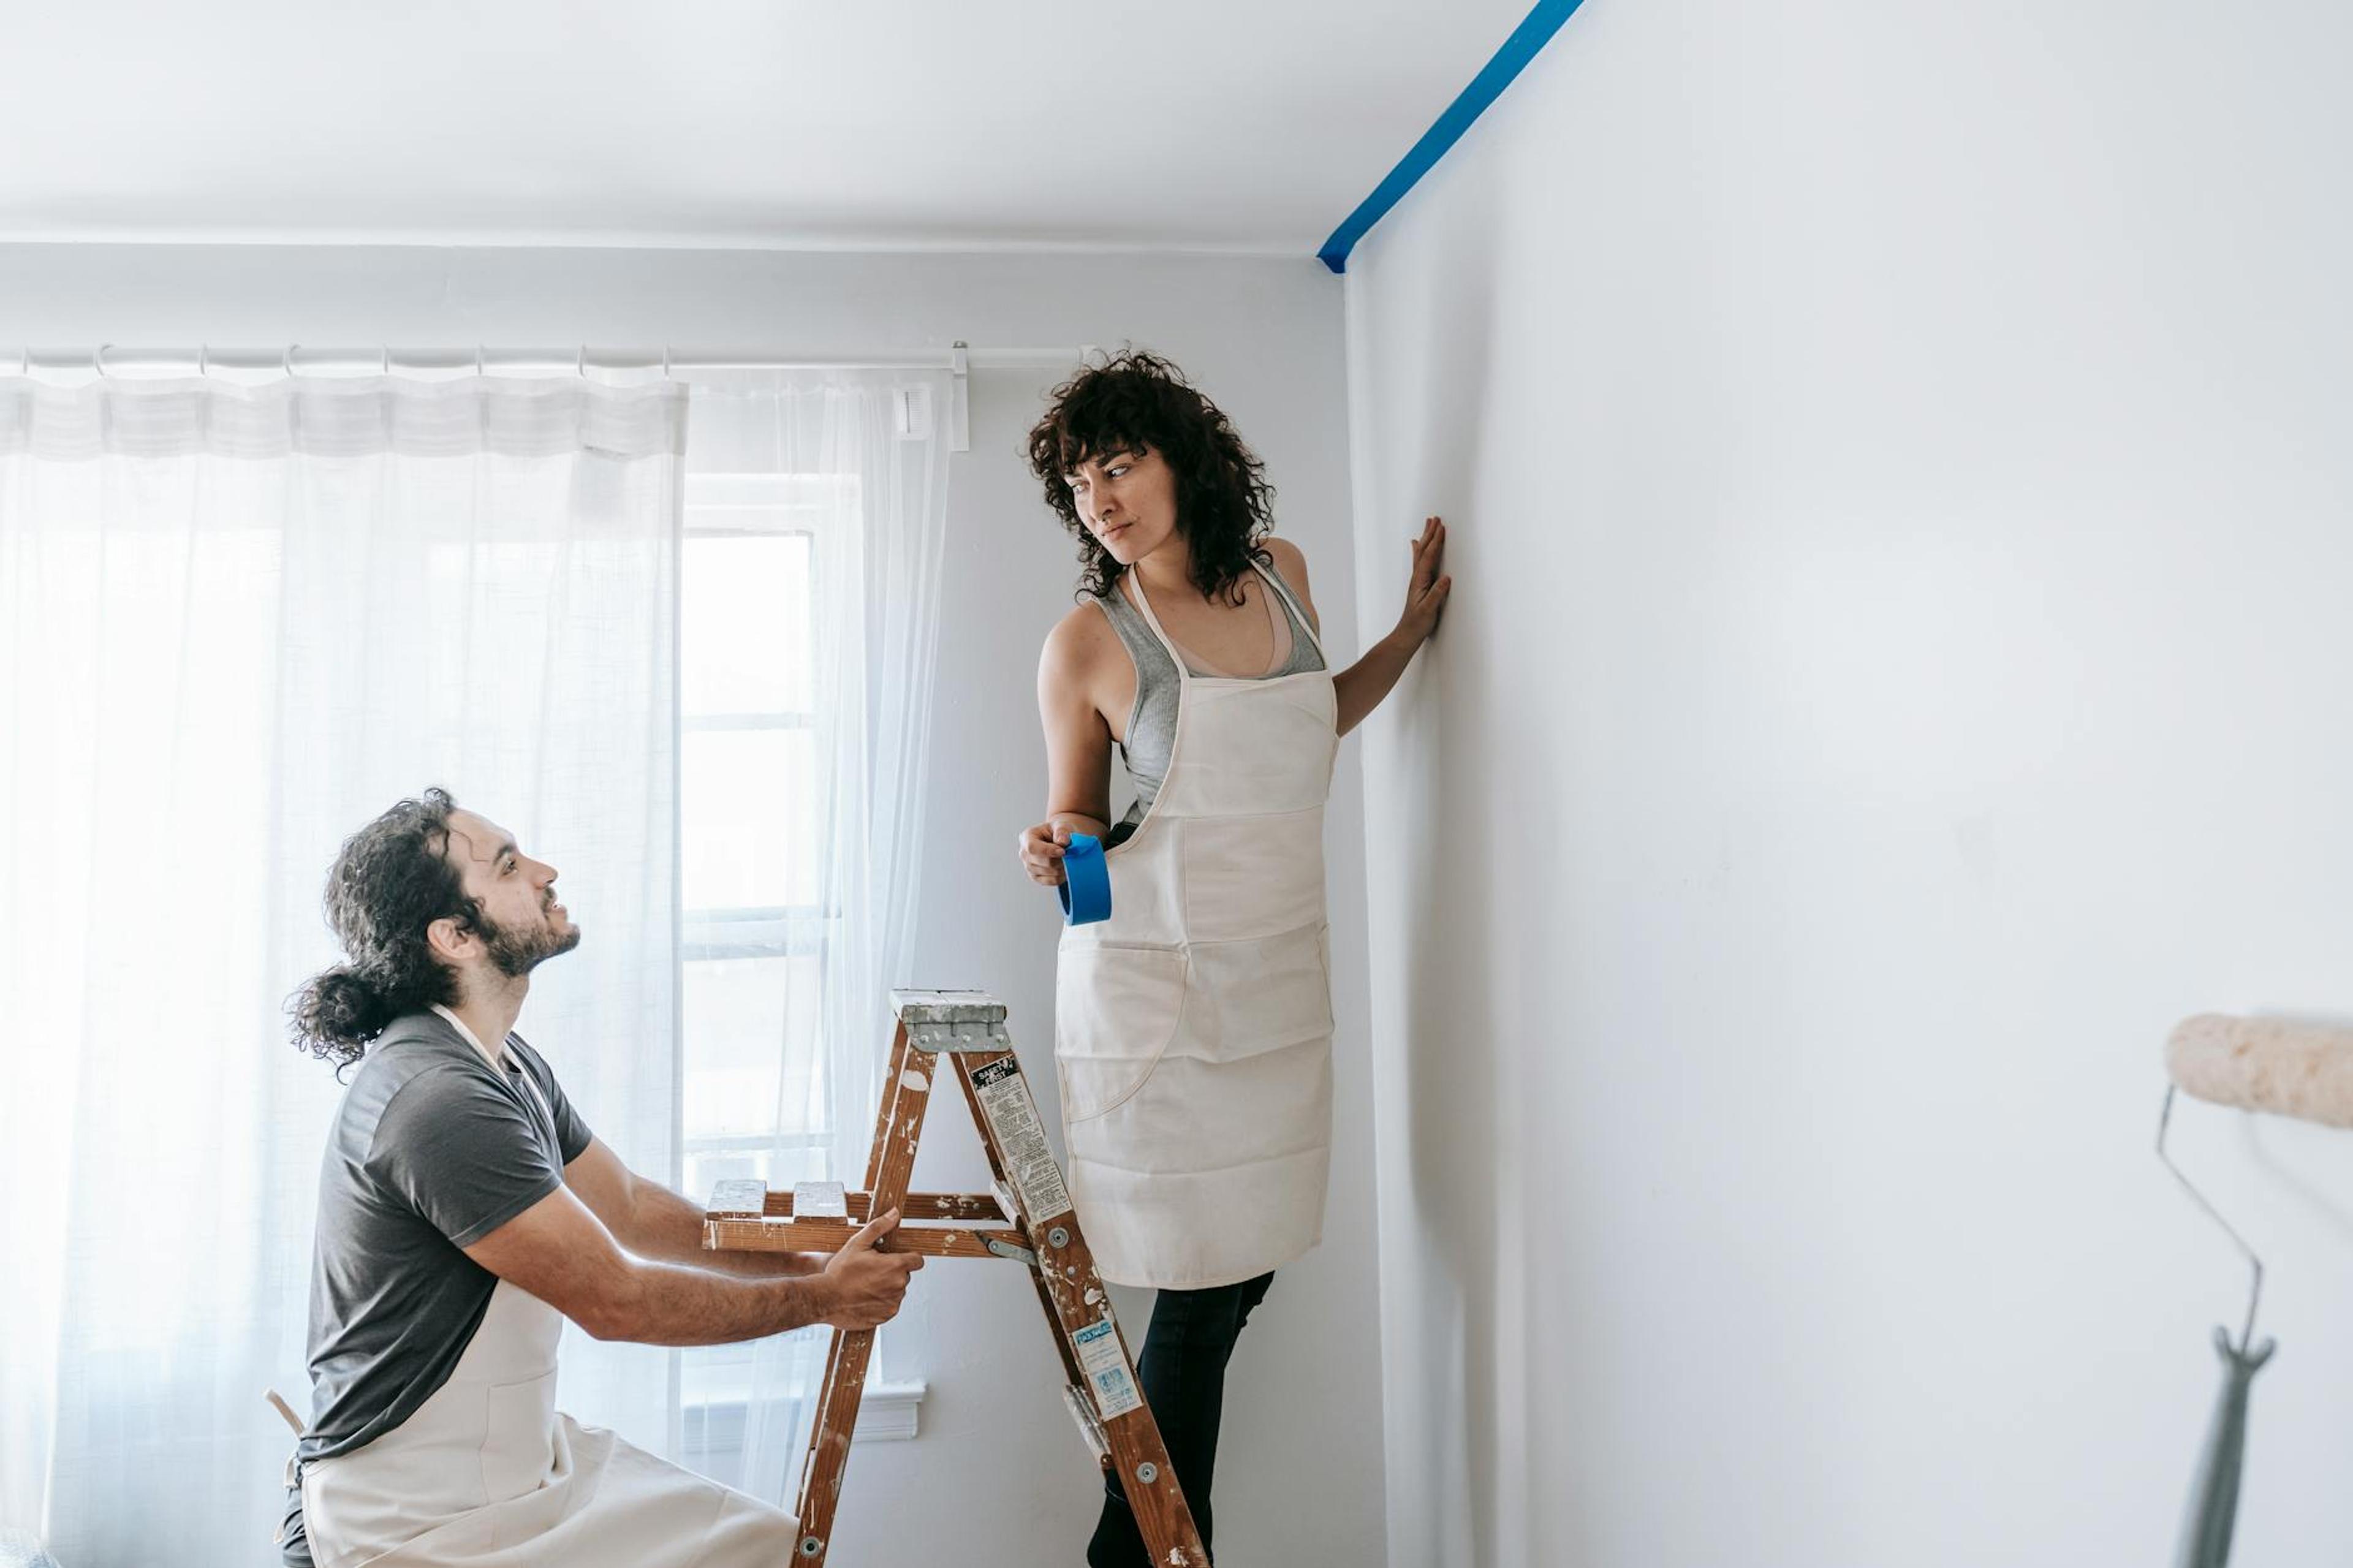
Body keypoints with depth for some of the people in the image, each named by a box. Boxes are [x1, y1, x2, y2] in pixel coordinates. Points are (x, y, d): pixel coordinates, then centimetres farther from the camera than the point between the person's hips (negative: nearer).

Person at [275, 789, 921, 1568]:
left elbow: (631, 1208, 14)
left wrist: (809, 1263, 5)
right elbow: (617, 1300, -21)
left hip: (528, 1454, 9)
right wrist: (819, 1300, -11)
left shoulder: (509, 1066, 6)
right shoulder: (435, 1101, -26)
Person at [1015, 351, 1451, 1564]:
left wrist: (1410, 635, 14)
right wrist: (1057, 853, -19)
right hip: (1156, 977, -5)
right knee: (1203, 1288, -3)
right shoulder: (1087, 640, -8)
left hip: (1278, 974, 5)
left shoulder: (1280, 573, 5)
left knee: (1241, 1271, 10)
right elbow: (1073, 822, 2)